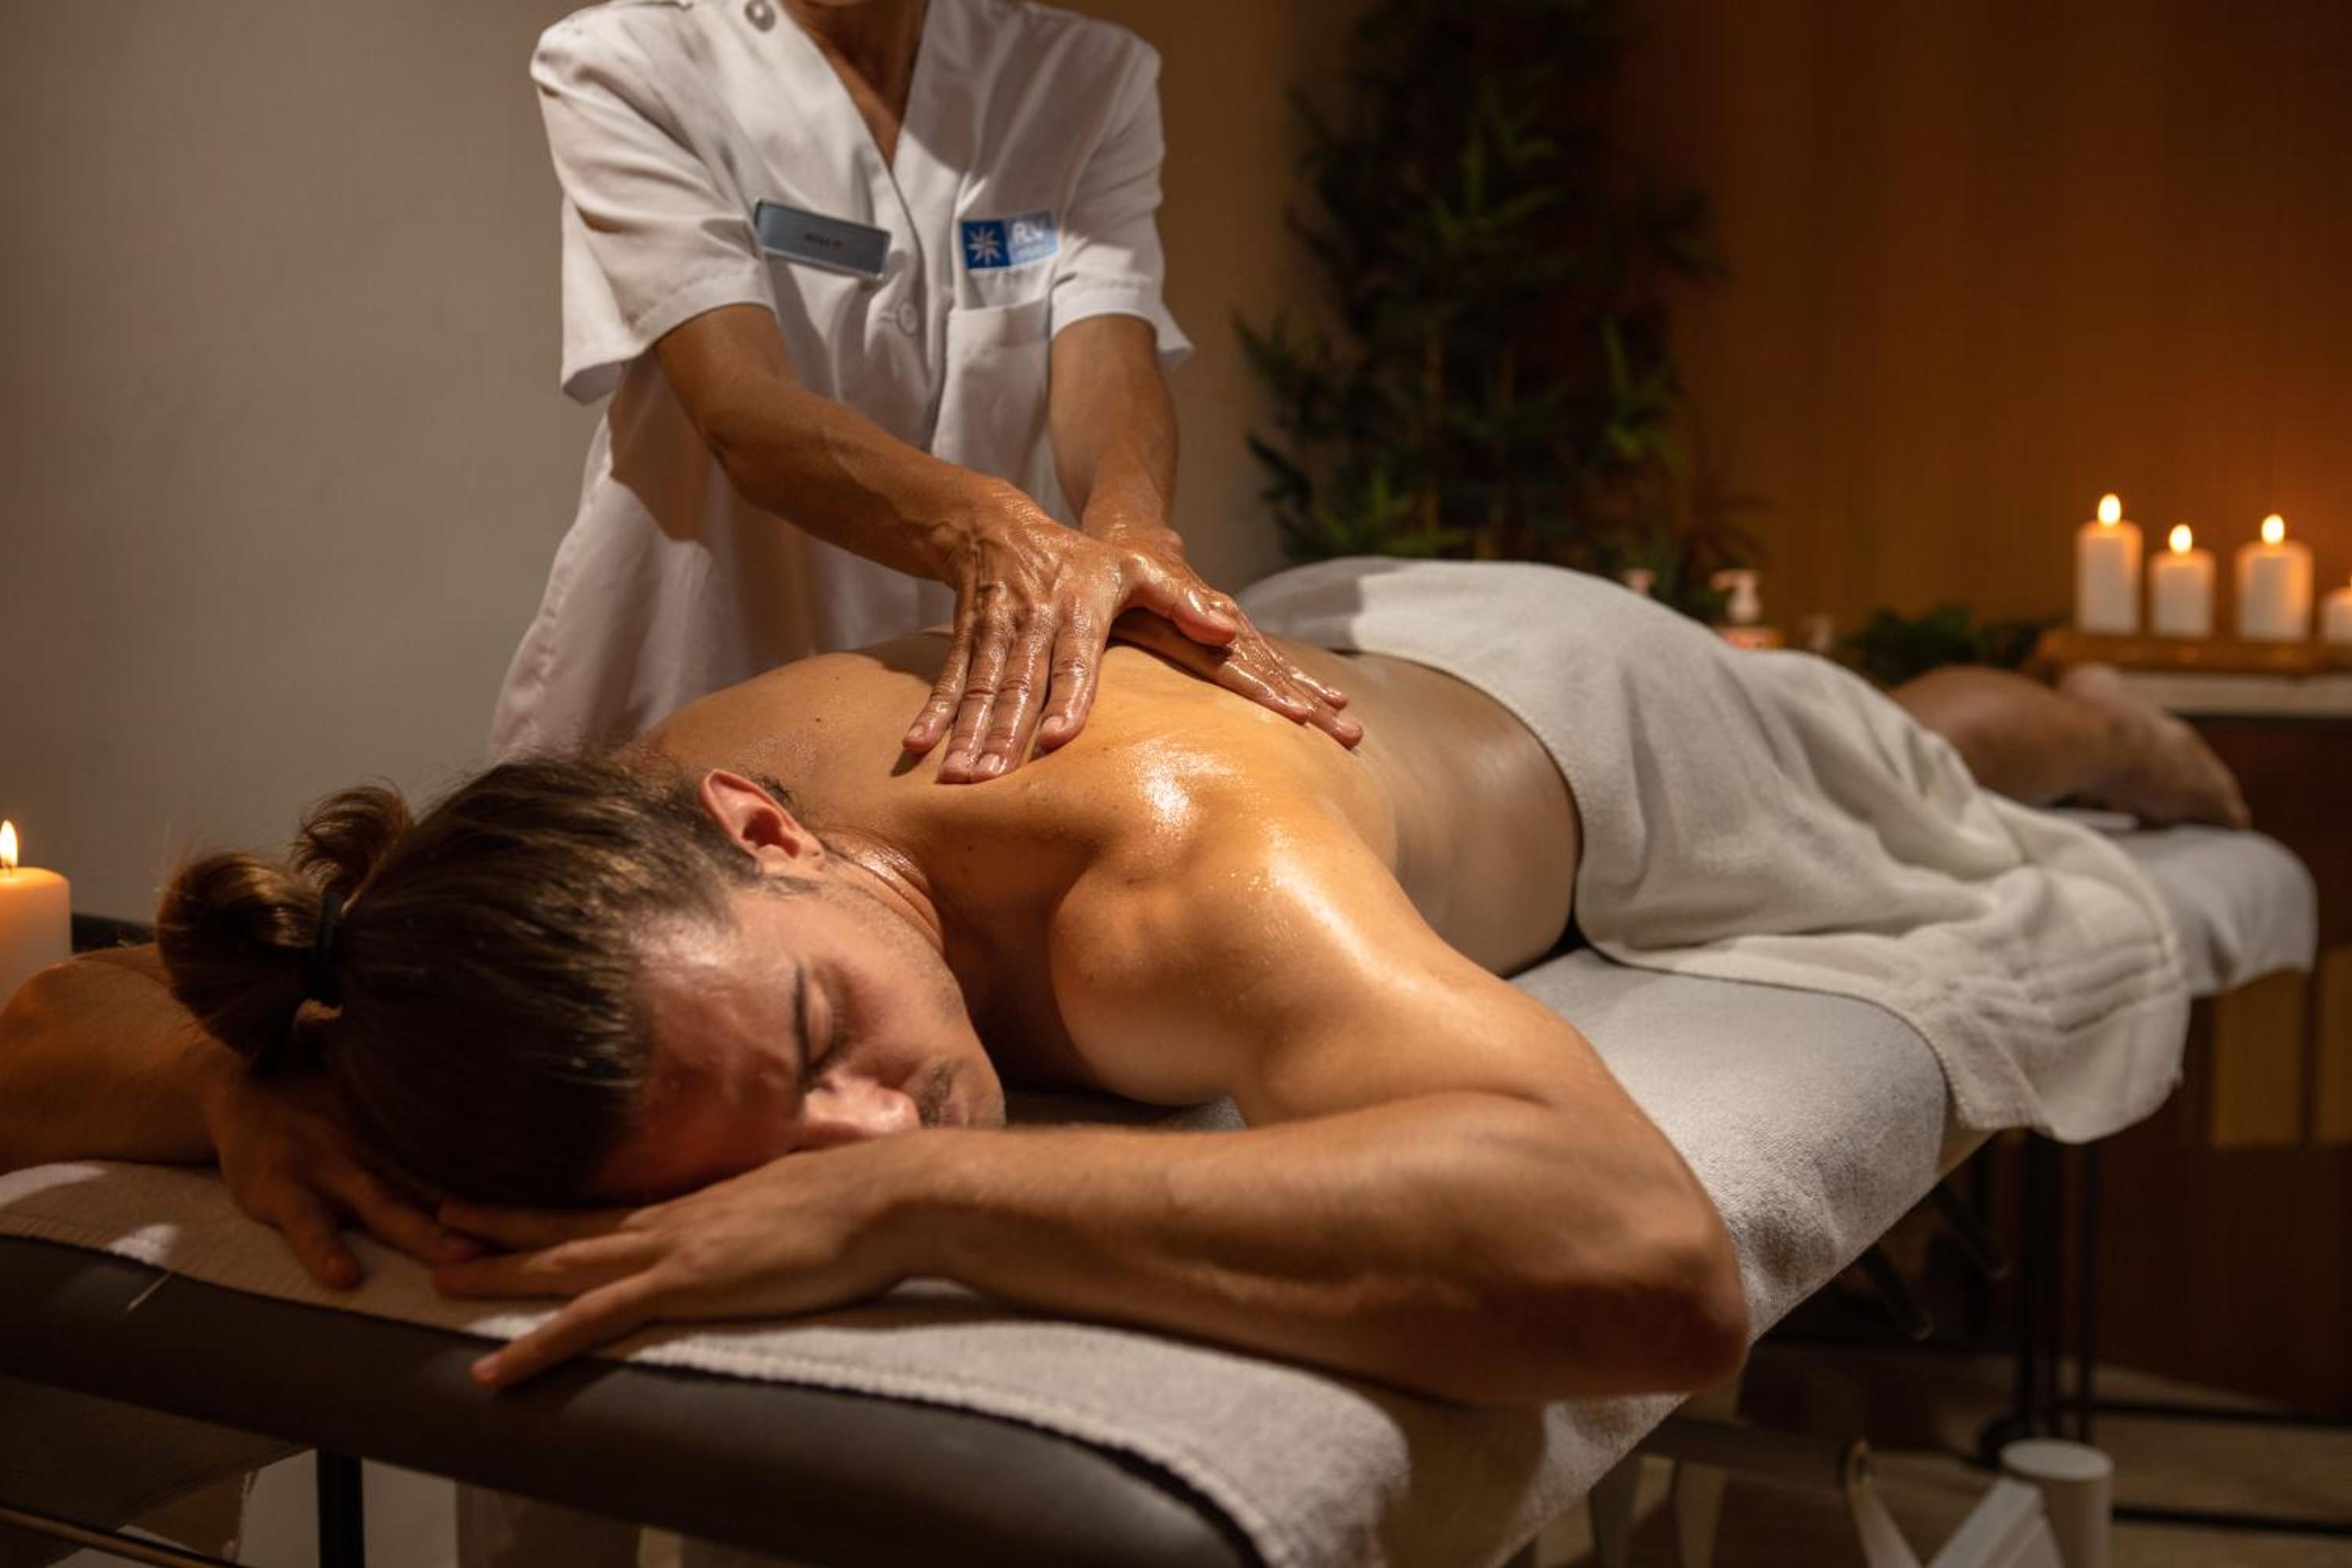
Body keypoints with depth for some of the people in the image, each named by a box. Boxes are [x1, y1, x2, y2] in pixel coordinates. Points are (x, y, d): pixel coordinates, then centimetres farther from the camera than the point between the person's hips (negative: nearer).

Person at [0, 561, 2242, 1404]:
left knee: (1905, 793, 33)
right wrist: (251, 1073, -51)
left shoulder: (1172, 869, -55)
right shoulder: (616, 865, -38)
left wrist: (920, 1199, -70)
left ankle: (2090, 721, 68)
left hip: (1539, 691, -4)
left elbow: (1646, 1258, -71)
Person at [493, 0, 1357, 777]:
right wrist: (983, 531, -39)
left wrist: (1126, 532, -35)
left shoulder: (1094, 76, 4)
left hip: (1003, 716, 2)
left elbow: (1110, 364, -12)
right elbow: (738, 410, -20)